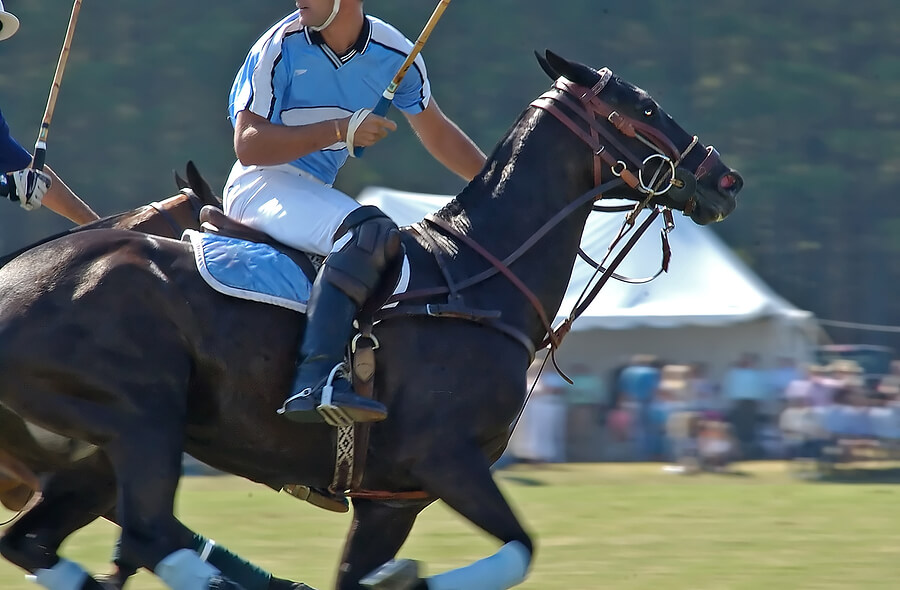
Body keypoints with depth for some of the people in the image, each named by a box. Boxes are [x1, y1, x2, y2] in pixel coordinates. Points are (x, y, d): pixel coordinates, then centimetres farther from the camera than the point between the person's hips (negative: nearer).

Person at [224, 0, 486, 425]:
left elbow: (437, 134, 19)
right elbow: (248, 145, -15)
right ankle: (314, 381, -48)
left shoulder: (394, 53, 3)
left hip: (316, 192, 7)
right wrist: (340, 130, -24)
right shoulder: (281, 46, -11)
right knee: (369, 230, -32)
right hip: (261, 186, -7)